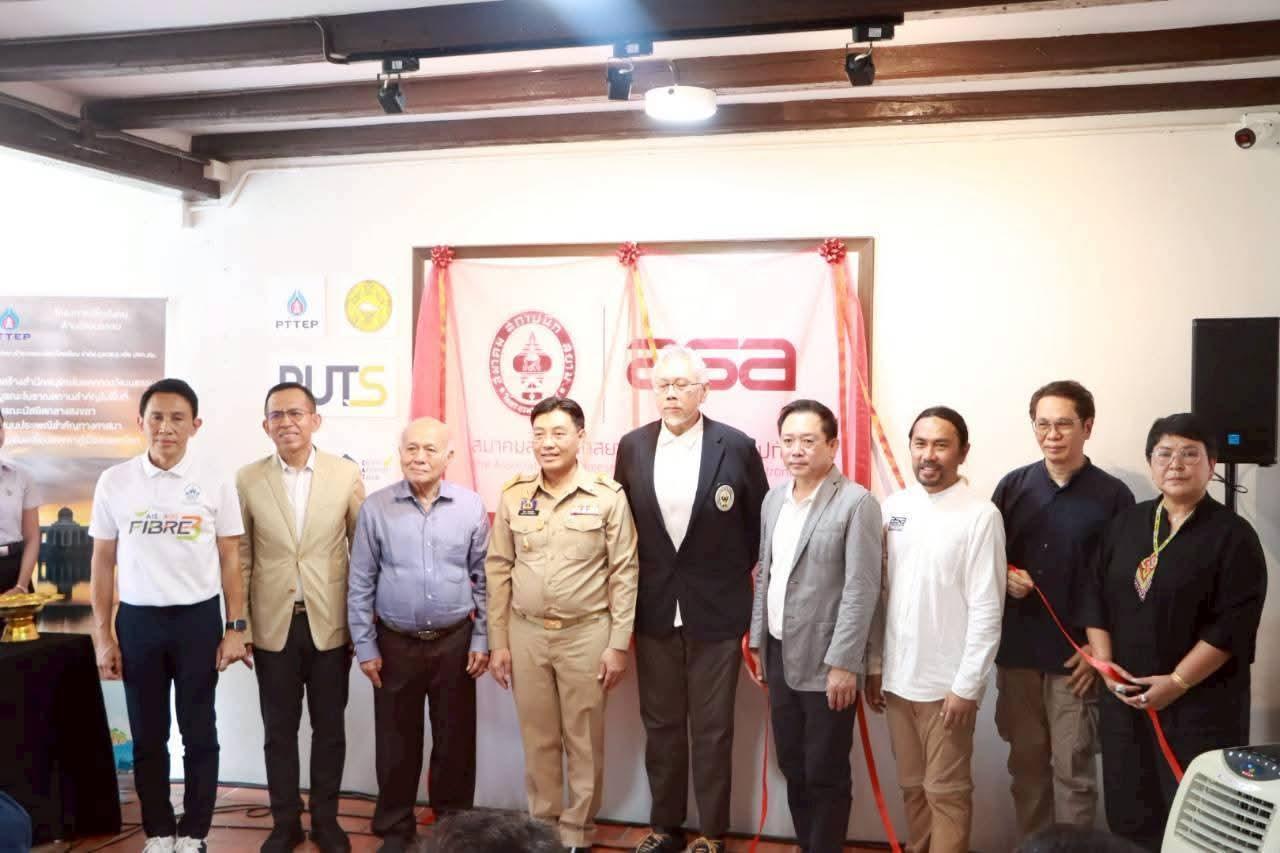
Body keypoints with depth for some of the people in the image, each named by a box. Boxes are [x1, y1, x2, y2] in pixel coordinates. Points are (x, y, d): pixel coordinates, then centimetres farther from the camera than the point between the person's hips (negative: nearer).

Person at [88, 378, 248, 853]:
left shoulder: (215, 483, -3)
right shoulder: (114, 482, -1)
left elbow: (229, 559, 1)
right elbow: (103, 561, 5)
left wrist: (235, 628, -2)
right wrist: (102, 634, 3)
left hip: (198, 619, -1)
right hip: (137, 621, 1)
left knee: (199, 733, 8)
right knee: (148, 736, 12)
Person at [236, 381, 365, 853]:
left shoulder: (347, 474, -3)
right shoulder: (247, 479, -1)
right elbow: (241, 557, 2)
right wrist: (239, 625, 0)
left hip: (330, 624, 0)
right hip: (274, 625, 0)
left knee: (329, 728, 11)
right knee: (279, 730, 11)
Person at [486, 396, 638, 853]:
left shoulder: (608, 496, -7)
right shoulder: (513, 495, 2)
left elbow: (624, 573, -4)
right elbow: (499, 570, 5)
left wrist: (619, 643, -6)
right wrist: (498, 642, 4)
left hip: (586, 635, -2)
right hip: (526, 634, 2)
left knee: (584, 742, 8)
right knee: (538, 740, 13)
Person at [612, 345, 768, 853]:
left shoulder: (737, 447, -8)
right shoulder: (632, 447, 1)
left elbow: (759, 523, 1)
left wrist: (732, 576, 1)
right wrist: (631, 591, 7)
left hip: (715, 610, -3)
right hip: (653, 609, 3)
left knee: (712, 729, 7)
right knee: (660, 724, 14)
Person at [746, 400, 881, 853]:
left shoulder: (856, 502, -13)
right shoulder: (774, 498, 8)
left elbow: (861, 589, -16)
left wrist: (843, 663, -18)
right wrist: (758, 641, 13)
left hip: (825, 663, -6)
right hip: (780, 655, 6)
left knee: (826, 773, 5)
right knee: (792, 767, 16)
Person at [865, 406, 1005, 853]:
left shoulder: (980, 515, -12)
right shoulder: (893, 507, 4)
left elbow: (987, 609, -13)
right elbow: (880, 594, 8)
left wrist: (966, 686, -14)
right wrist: (874, 665, 8)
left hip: (947, 683, -5)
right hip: (897, 678, 5)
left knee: (946, 792, 7)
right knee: (912, 787, 17)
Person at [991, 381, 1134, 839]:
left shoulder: (1113, 495, -3)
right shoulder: (1012, 486, 5)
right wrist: (1003, 577, -10)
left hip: (1077, 656, -3)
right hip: (1016, 650, 3)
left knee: (1074, 768, 4)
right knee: (1026, 763, 13)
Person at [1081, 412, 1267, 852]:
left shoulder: (1233, 535, -6)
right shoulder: (1126, 525, 9)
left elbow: (1233, 625, -12)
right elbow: (1097, 599, 10)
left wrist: (1177, 682, -16)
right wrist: (1105, 663, -2)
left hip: (1201, 704, -4)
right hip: (1126, 698, 5)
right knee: (1129, 817, 9)